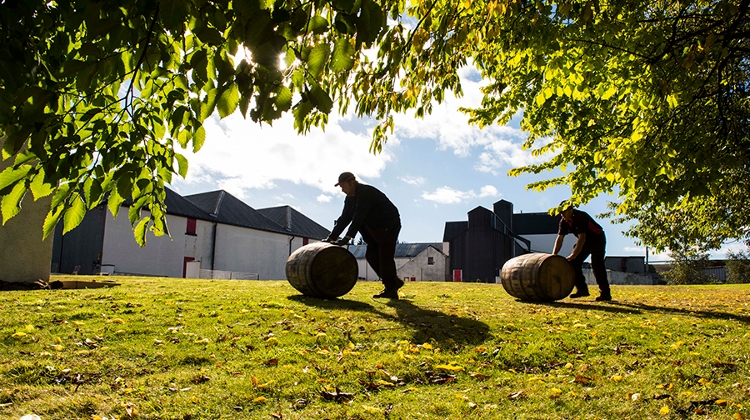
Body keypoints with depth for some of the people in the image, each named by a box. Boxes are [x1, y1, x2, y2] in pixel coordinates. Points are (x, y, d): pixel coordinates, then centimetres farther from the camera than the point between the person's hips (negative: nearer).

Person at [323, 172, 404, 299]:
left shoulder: (365, 192, -24)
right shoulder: (350, 198, 5)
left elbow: (358, 217, -32)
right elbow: (344, 219, 4)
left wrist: (347, 238, -36)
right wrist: (331, 237, -4)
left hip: (389, 226, -10)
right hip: (376, 229, 10)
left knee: (385, 257, -13)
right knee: (371, 255, 6)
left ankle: (390, 290, -7)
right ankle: (394, 282, 14)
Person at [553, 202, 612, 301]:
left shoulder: (579, 217, -31)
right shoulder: (564, 221, -7)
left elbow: (582, 238, -36)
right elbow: (559, 239, -5)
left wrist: (574, 255, -40)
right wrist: (553, 255, -15)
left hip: (597, 239, -8)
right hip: (585, 241, 8)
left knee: (596, 265, -17)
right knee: (573, 262, -3)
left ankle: (605, 294, -11)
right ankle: (582, 289, 4)